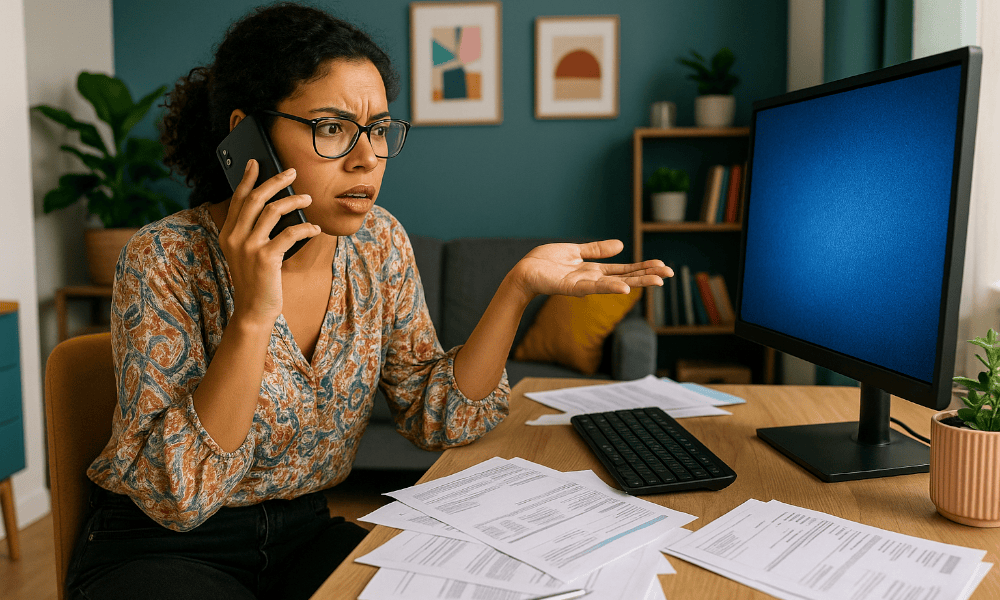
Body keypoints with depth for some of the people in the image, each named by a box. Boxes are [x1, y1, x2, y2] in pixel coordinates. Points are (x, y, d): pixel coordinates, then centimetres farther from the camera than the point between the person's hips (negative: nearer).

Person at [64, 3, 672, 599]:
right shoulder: (167, 259, -20)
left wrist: (519, 286, -17)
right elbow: (176, 495, -23)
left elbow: (436, 416, -6)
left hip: (307, 532, 3)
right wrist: (252, 316, -35)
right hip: (161, 549, -2)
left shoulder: (378, 243, -6)